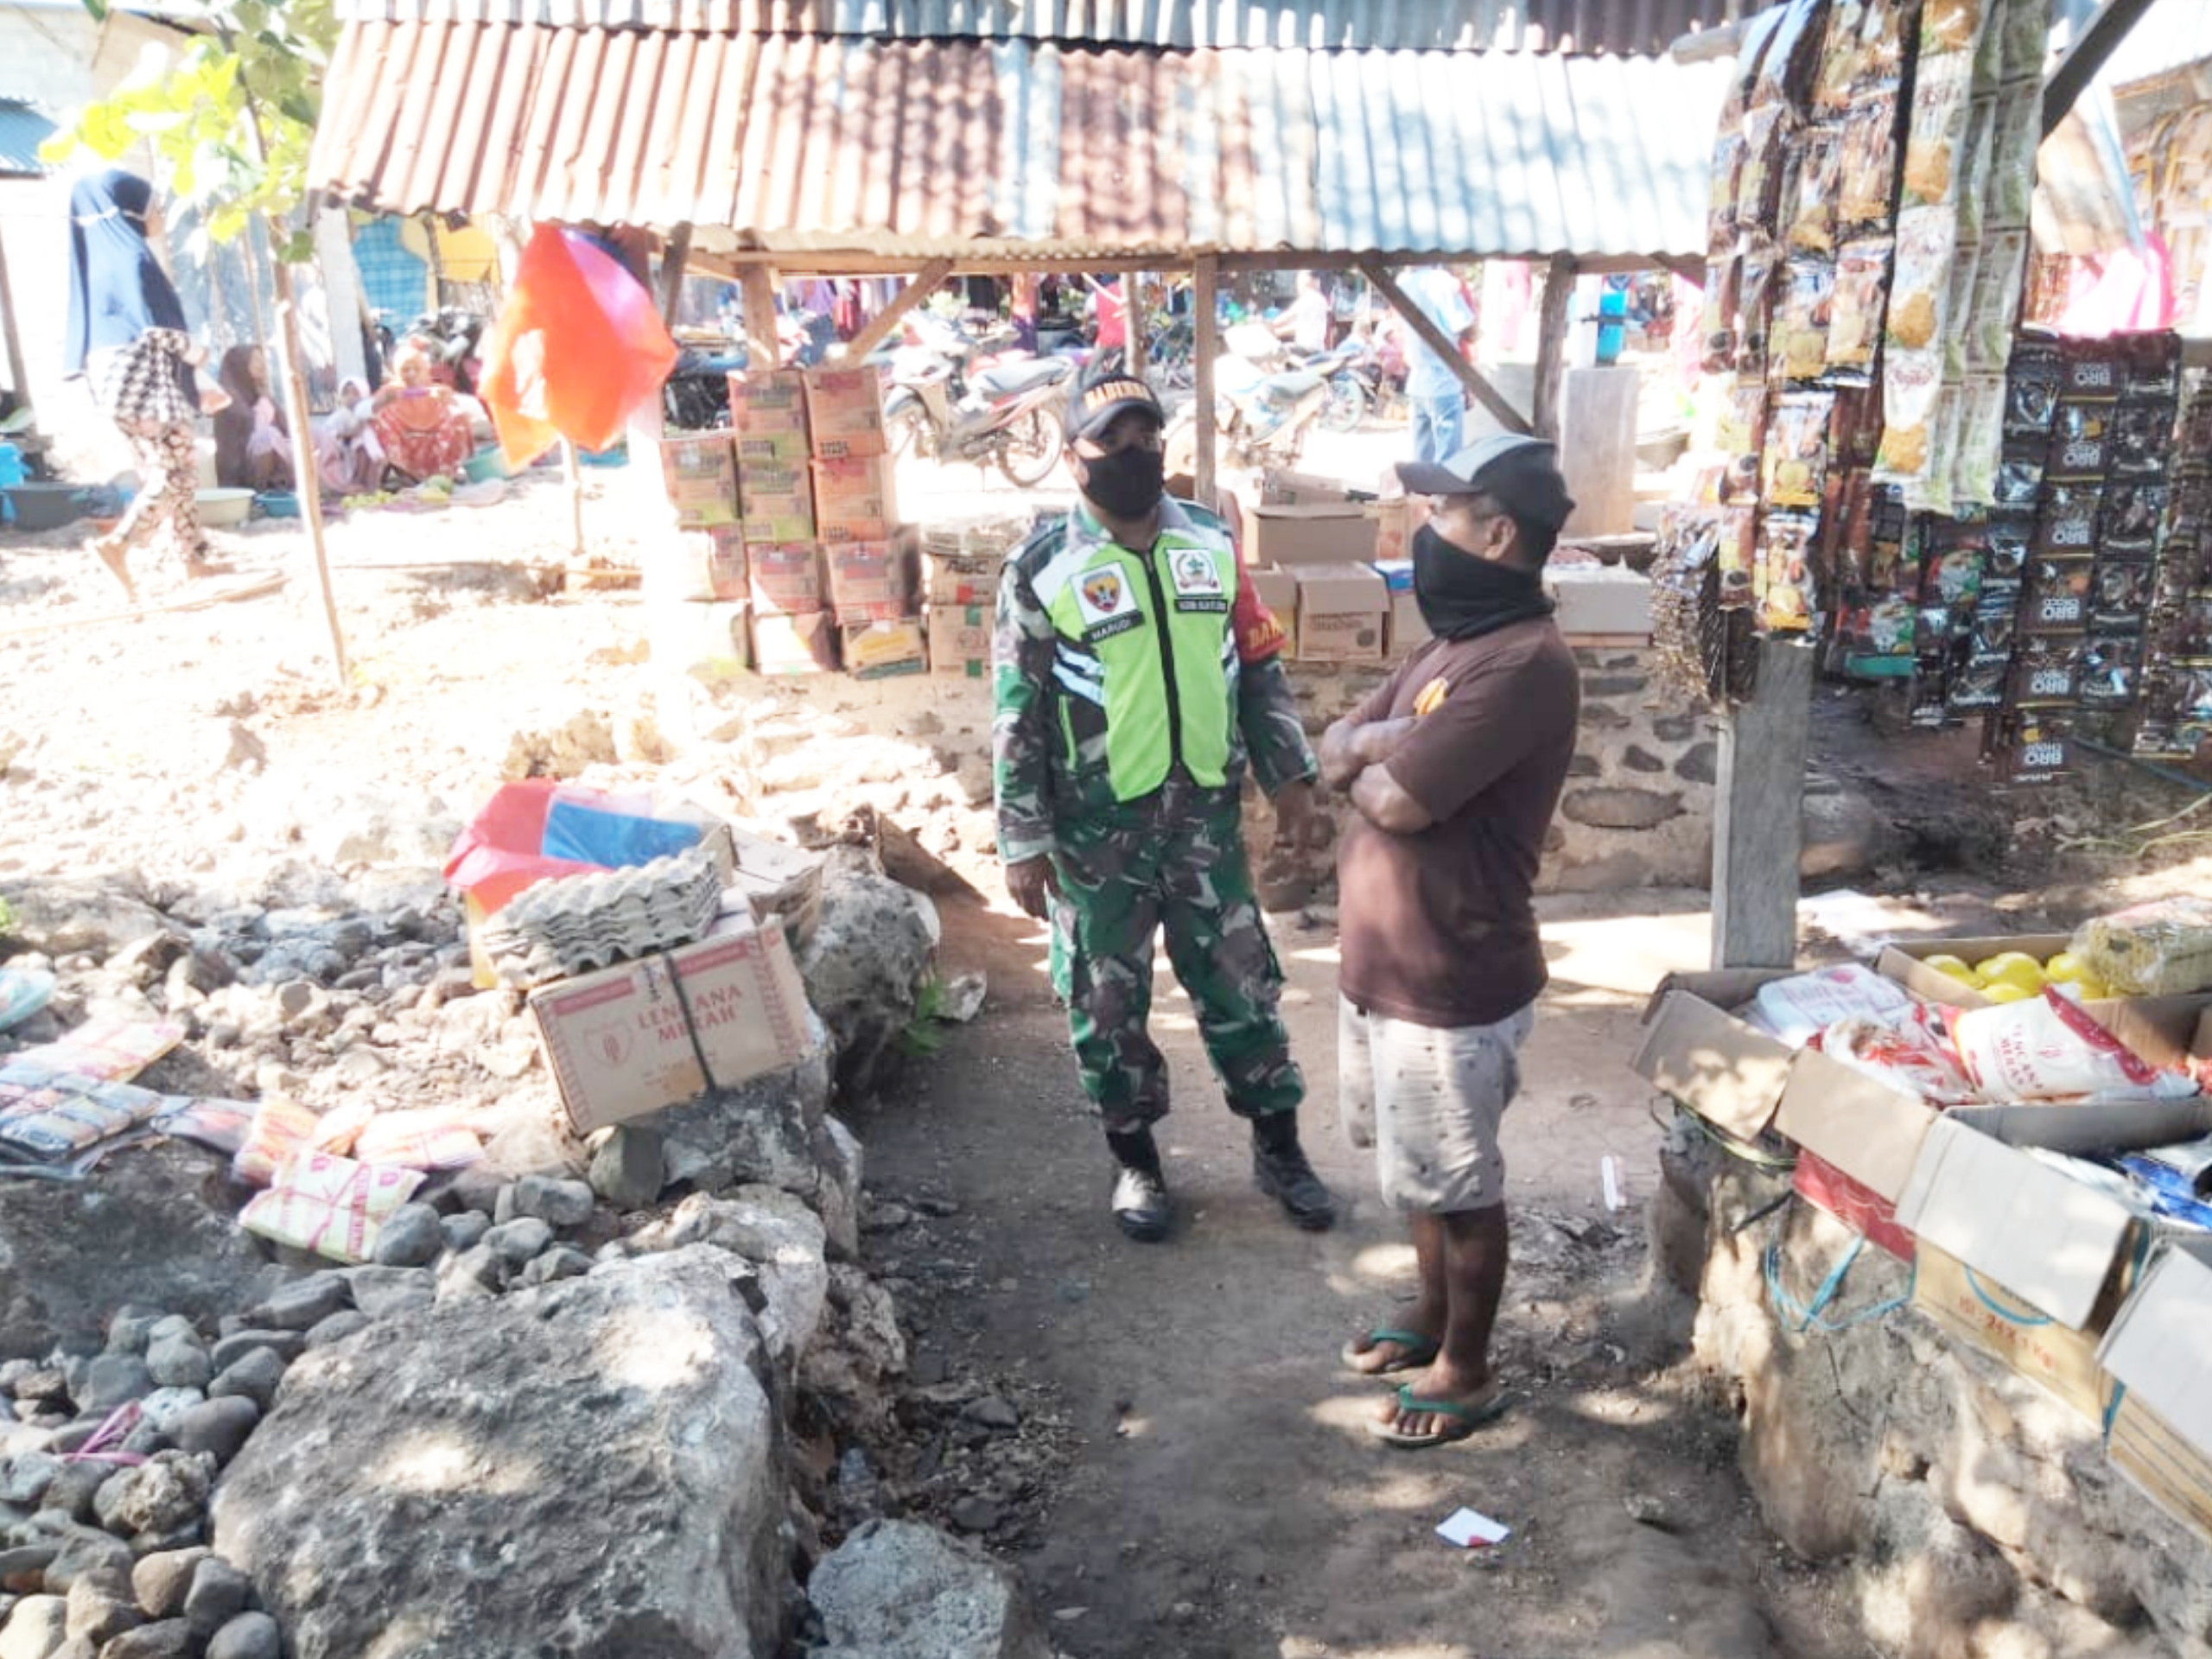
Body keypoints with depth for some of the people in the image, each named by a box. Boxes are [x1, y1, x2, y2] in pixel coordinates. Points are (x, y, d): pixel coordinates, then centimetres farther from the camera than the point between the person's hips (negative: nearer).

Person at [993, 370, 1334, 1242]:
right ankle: (1134, 1159, 30)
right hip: (1098, 831, -3)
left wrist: (1290, 776, 5)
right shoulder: (1043, 569, -9)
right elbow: (1017, 717, -8)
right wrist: (1023, 841, -9)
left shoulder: (1212, 542, 3)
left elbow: (1260, 669, 9)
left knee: (1242, 981, 12)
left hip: (1205, 815, 3)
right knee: (1109, 1001, 11)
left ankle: (1277, 1146, 30)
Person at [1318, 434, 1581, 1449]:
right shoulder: (1452, 641, 9)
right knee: (1418, 1172, 24)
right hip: (1382, 967, 9)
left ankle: (1466, 1372, 28)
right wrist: (1378, 740, -13)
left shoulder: (1524, 663, -23)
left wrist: (1369, 760, -6)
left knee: (1458, 1188, 9)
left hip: (1452, 988, -9)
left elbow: (1395, 801, -27)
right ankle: (1433, 1318, 44)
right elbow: (1334, 754, 8)